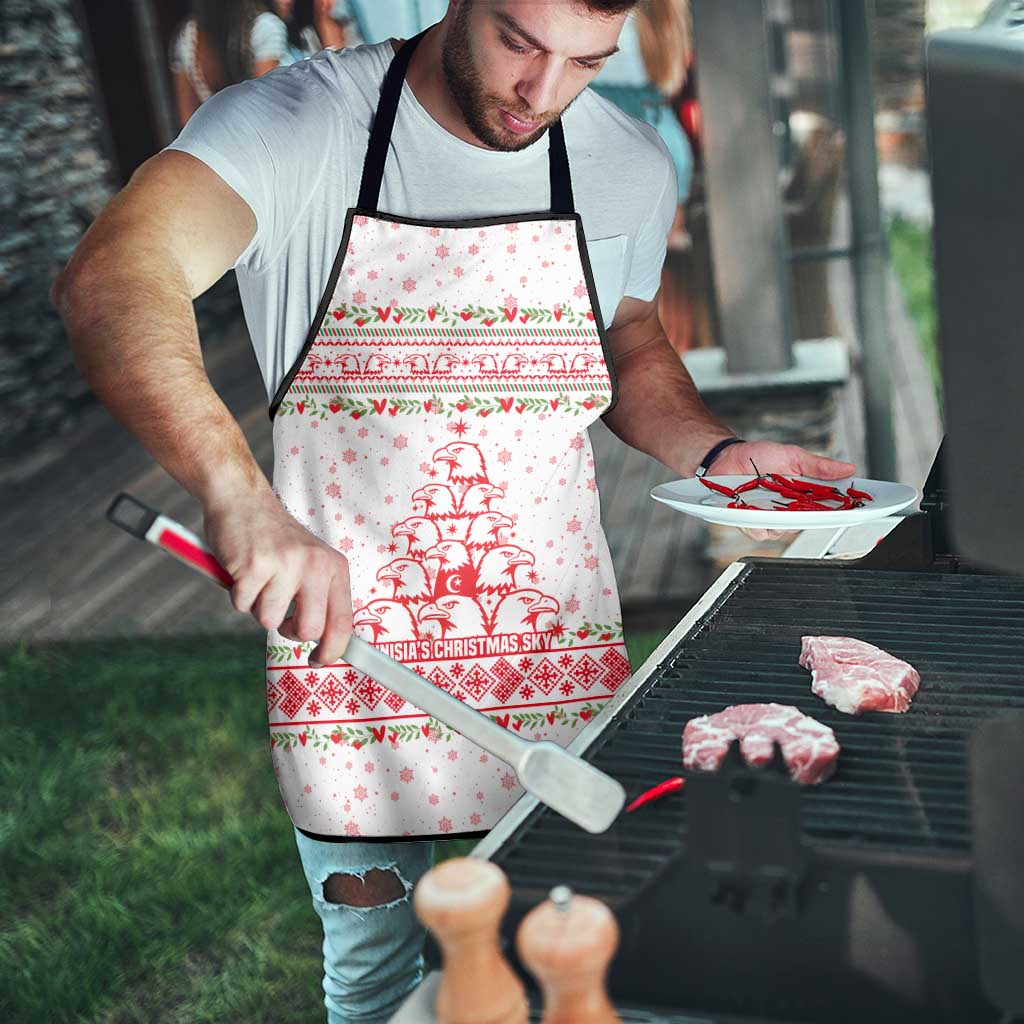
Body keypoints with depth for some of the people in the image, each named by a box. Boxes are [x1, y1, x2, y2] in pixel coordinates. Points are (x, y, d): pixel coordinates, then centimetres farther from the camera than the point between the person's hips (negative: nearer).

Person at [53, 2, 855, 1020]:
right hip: (345, 646, -2)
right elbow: (109, 281, -30)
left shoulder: (630, 165, 0)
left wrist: (716, 453, -2)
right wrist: (240, 495, -46)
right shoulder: (296, 124, -13)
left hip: (558, 657, 3)